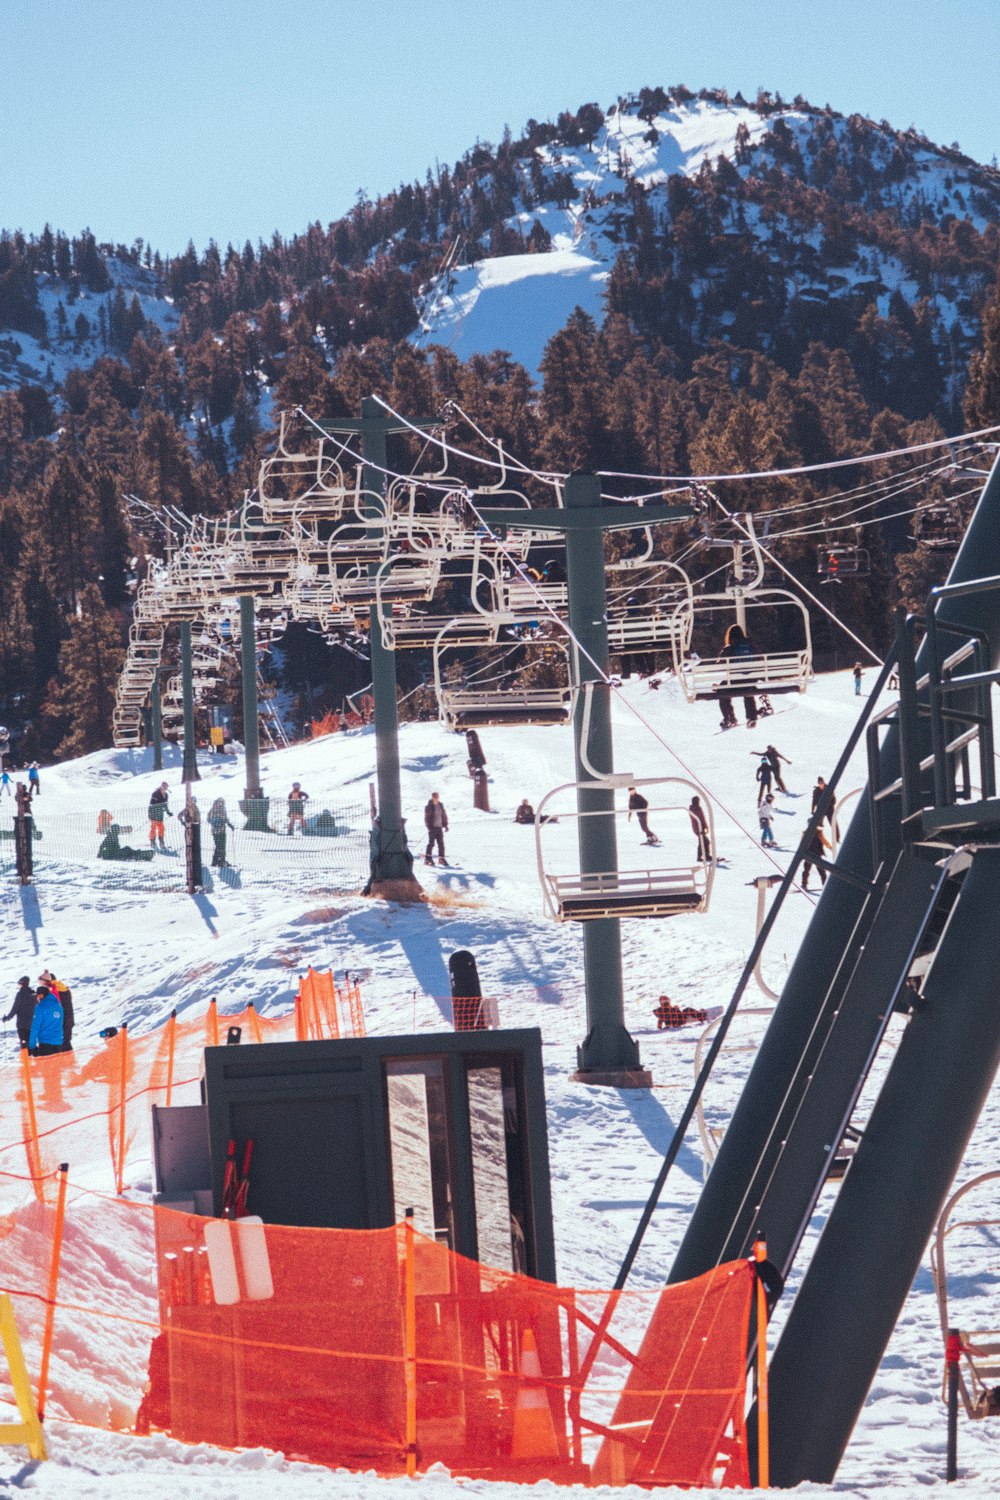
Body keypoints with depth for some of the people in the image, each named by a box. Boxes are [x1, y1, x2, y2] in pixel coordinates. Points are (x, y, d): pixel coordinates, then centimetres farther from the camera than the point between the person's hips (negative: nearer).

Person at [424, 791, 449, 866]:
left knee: (441, 843, 5)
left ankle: (441, 858, 12)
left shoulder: (440, 805, 10)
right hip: (432, 828, -5)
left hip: (439, 827, 5)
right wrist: (429, 826, -15)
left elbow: (444, 816, 17)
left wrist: (445, 825, 11)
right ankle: (428, 859, -4)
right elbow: (427, 817, -8)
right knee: (431, 843, -8)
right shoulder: (429, 807, -6)